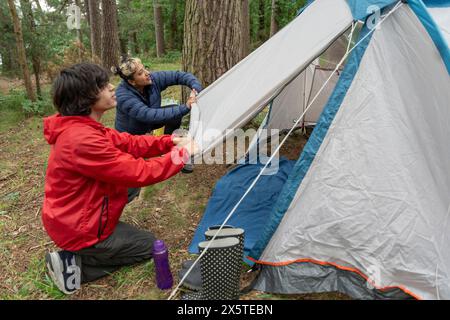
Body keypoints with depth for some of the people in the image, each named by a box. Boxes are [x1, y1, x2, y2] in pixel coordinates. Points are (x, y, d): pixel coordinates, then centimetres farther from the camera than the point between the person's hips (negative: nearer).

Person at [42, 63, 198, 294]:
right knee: (150, 245, 7)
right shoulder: (82, 139, -31)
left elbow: (128, 143, 1)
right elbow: (137, 172, -29)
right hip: (78, 230, -8)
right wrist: (182, 153, -19)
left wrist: (171, 142, -7)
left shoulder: (80, 127, 0)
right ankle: (76, 265, 2)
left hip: (70, 217, 9)